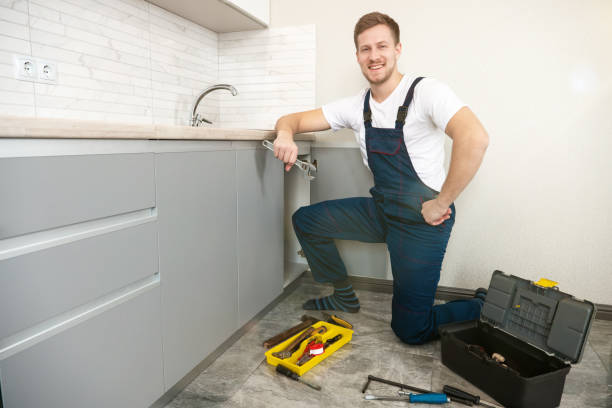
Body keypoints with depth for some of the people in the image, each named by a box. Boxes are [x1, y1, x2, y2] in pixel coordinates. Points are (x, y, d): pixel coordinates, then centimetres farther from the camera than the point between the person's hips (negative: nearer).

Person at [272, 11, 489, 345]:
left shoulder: (426, 92, -16)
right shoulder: (357, 107, 4)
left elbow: (475, 139, -32)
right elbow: (295, 119, 7)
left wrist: (441, 203, -26)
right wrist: (286, 133, -17)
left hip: (422, 220, -6)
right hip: (381, 211, 7)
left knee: (411, 330, -4)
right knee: (305, 220, 8)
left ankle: (482, 308, 24)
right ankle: (344, 297, 24)